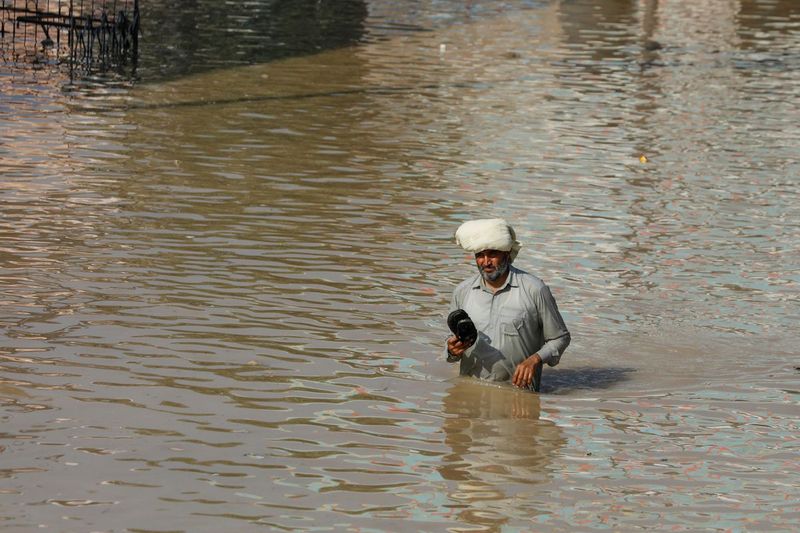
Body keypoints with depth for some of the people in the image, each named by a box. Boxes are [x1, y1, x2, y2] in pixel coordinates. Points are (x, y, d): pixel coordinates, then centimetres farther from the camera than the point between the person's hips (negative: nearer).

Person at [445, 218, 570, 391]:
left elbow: (560, 338, 6)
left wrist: (535, 359, -12)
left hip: (518, 389, -3)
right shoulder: (462, 291, 9)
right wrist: (453, 351, -3)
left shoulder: (534, 289, -2)